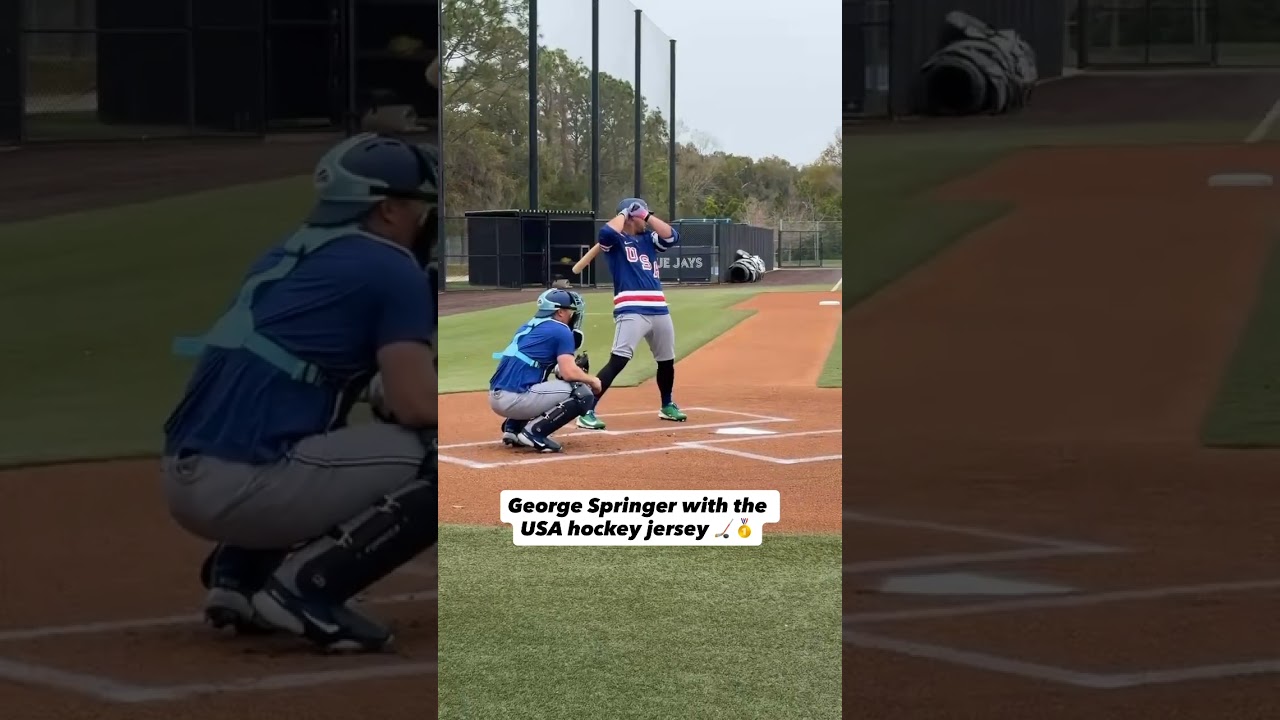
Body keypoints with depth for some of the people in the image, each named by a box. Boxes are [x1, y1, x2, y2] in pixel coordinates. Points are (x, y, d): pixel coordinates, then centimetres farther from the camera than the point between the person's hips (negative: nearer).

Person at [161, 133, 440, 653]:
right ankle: (306, 583, -8)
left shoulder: (285, 258, 22)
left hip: (183, 480, 9)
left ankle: (237, 570, 15)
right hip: (244, 486, -9)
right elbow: (419, 406, -10)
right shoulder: (391, 269, -2)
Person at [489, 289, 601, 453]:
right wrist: (592, 380, 8)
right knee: (583, 394, -4)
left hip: (495, 399, 8)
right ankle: (535, 431, -10)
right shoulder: (561, 331, -1)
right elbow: (569, 373, -11)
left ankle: (513, 426, 15)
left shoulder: (527, 327, 23)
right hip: (515, 400, -8)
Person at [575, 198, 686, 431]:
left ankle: (666, 406, 42)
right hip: (631, 311, -7)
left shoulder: (648, 239, 18)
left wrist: (647, 215, -1)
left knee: (667, 361, 20)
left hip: (659, 309, 7)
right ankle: (587, 412, -20)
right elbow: (606, 232, -23)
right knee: (617, 361, -19)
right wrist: (624, 212, -7)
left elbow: (672, 236, 2)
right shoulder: (615, 240, 0)